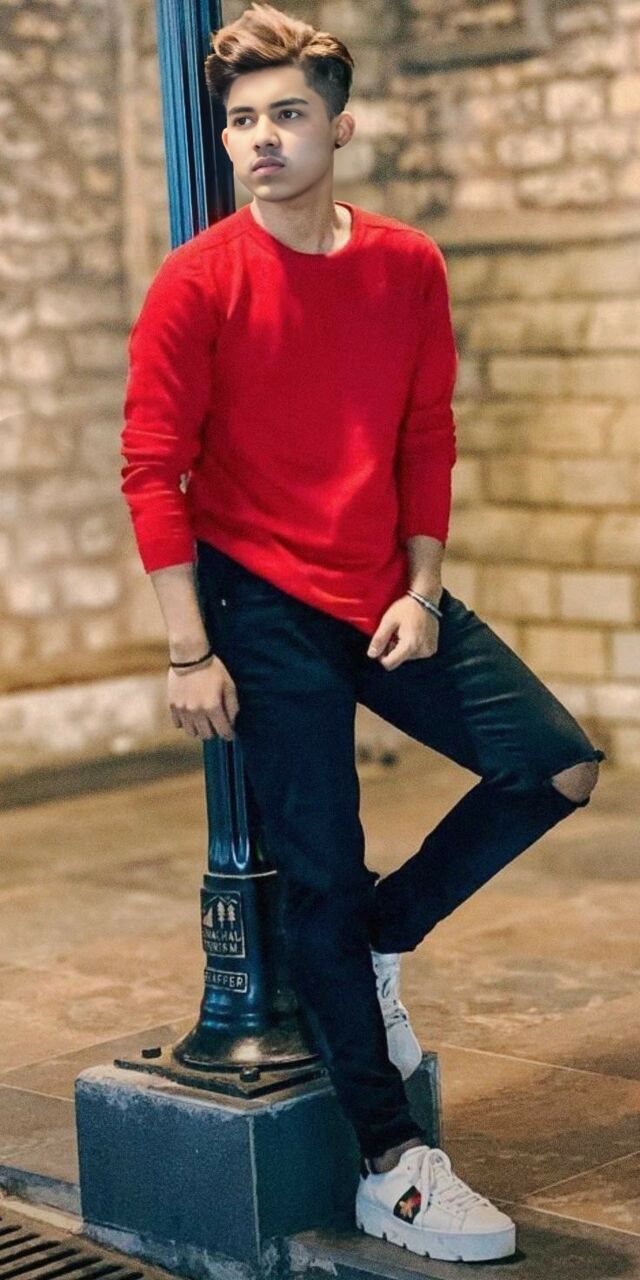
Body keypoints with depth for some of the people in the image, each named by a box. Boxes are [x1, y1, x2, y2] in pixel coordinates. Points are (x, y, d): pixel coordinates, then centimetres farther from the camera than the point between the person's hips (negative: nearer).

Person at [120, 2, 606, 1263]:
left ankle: (380, 942, 19)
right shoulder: (197, 282, -10)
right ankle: (391, 1168, 11)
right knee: (323, 879, 0)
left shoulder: (409, 266, 3)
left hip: (388, 600, 5)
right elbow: (152, 469, -10)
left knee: (559, 767, -1)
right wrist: (191, 652, -13)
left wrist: (422, 589, -2)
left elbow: (428, 436, 9)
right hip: (265, 609, -5)